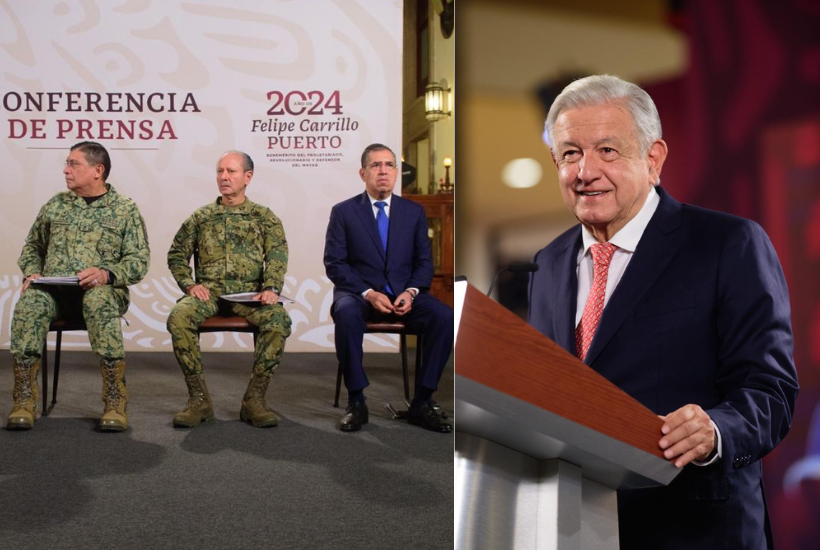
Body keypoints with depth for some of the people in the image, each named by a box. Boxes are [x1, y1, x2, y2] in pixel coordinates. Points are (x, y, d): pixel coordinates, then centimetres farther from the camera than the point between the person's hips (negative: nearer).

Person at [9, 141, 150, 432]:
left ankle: (115, 404, -35)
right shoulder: (56, 205, 18)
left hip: (102, 288, -3)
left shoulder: (125, 209, 7)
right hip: (53, 287, 3)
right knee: (29, 304, -32)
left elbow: (139, 260, 1)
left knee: (100, 303, -40)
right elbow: (32, 246, 24)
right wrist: (32, 272, 3)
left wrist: (107, 274, -17)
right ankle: (24, 402, -27)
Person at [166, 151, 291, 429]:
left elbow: (277, 255, -1)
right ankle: (199, 398, -20)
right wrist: (190, 284, -1)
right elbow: (177, 254, 17)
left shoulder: (264, 217, 13)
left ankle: (254, 399, -22)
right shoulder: (201, 217, 17)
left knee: (279, 320, -33)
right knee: (178, 318, -30)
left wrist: (271, 288, -19)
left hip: (249, 292, -1)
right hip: (209, 291, 1)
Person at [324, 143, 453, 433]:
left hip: (404, 294, 2)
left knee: (444, 316, -27)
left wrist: (411, 292, -13)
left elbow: (424, 262, 9)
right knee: (346, 314, -37)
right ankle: (356, 402, -24)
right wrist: (368, 293, -17)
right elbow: (335, 263, -3)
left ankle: (422, 403, -17)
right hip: (358, 292, -2)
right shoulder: (343, 212, 4)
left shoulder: (414, 212, 11)